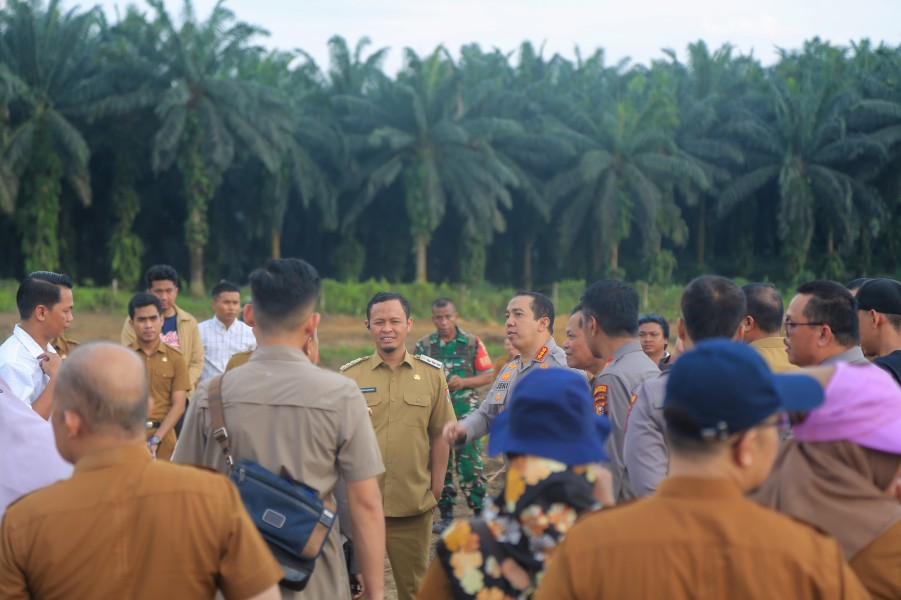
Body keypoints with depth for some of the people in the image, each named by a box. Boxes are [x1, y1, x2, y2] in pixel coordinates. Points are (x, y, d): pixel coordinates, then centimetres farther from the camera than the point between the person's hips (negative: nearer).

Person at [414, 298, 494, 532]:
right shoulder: (423, 345, 5)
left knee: (470, 464, -7)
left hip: (466, 414, -2)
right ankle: (446, 515, 17)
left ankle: (481, 512, 2)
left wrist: (464, 382, -13)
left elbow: (488, 376, 3)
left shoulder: (472, 343, 1)